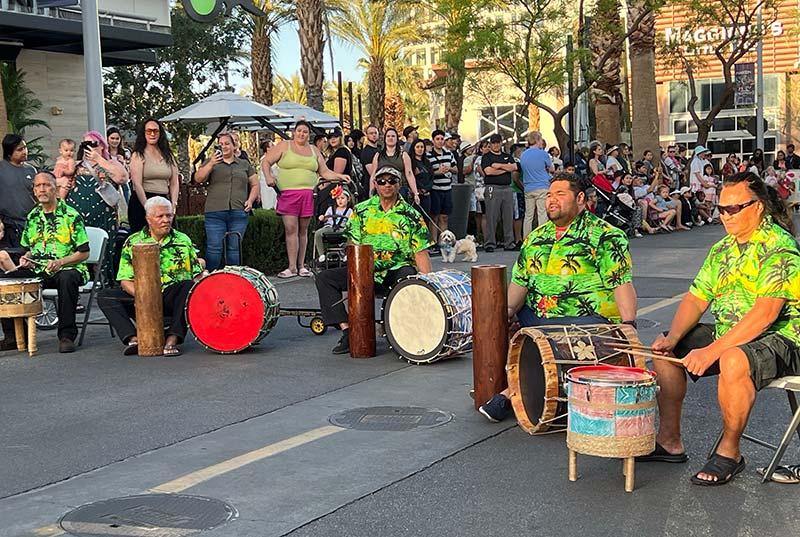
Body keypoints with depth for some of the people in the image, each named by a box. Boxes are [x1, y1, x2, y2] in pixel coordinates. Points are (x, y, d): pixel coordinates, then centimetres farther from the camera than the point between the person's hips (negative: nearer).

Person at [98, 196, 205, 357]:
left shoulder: (183, 241, 11)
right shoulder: (133, 242, 8)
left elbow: (197, 274, 11)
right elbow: (125, 280, 2)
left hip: (173, 297, -1)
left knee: (188, 286, -33)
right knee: (105, 297, -19)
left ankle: (172, 339, -35)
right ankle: (133, 339, -33)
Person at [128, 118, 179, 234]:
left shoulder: (168, 156, 15)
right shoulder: (138, 155, 0)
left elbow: (174, 183, 13)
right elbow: (137, 185, -9)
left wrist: (173, 205, 0)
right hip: (141, 203, -4)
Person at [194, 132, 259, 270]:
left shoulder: (245, 165, 17)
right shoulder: (211, 162, 12)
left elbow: (255, 185, 21)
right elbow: (198, 179, -1)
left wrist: (250, 200, 3)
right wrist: (211, 164, -14)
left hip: (239, 213, 2)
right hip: (215, 212, -2)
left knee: (234, 248, 4)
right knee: (214, 248, -6)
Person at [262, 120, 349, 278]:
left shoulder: (314, 150, 18)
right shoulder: (284, 146, 8)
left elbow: (325, 172, 19)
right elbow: (266, 161, 7)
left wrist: (339, 176, 4)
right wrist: (268, 177, -9)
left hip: (308, 195, 3)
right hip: (288, 194, -3)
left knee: (303, 230, 6)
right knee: (291, 230, -7)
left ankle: (301, 266, 12)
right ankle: (292, 267, -4)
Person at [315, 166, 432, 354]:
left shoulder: (411, 216, 2)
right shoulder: (361, 210, 8)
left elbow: (421, 254, -2)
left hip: (398, 269, -3)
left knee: (408, 277, -39)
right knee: (324, 278, -14)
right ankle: (347, 331, -19)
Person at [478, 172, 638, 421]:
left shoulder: (605, 236, -1)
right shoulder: (536, 237, 19)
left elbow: (621, 283, -9)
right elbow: (520, 282, 15)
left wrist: (629, 324, -22)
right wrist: (508, 310, -4)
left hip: (588, 319, -7)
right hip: (536, 316, 7)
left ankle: (510, 394, -22)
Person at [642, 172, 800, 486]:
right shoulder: (723, 249, 10)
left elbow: (766, 313, -28)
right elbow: (696, 298, 8)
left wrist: (713, 350, -31)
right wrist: (673, 337, -11)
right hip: (728, 335, 9)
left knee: (734, 361, -38)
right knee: (664, 349, 3)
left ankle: (730, 452, -17)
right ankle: (670, 441, 10)